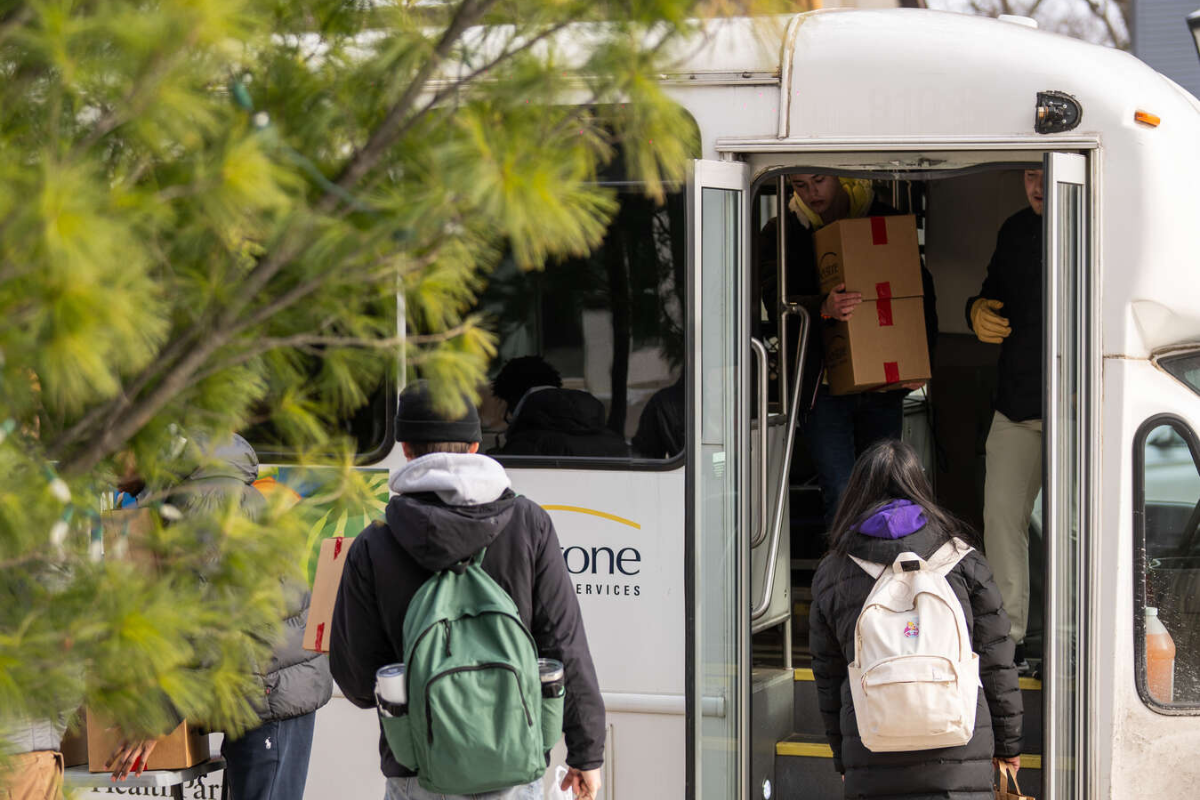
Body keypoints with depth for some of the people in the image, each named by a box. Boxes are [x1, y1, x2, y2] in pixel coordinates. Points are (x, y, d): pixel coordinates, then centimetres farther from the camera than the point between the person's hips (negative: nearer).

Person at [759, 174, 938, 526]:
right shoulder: (781, 233, 1)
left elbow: (922, 290, 9)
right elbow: (776, 299, -14)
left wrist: (922, 360, -2)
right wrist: (823, 309, -35)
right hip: (823, 387, -2)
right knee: (842, 496, -11)